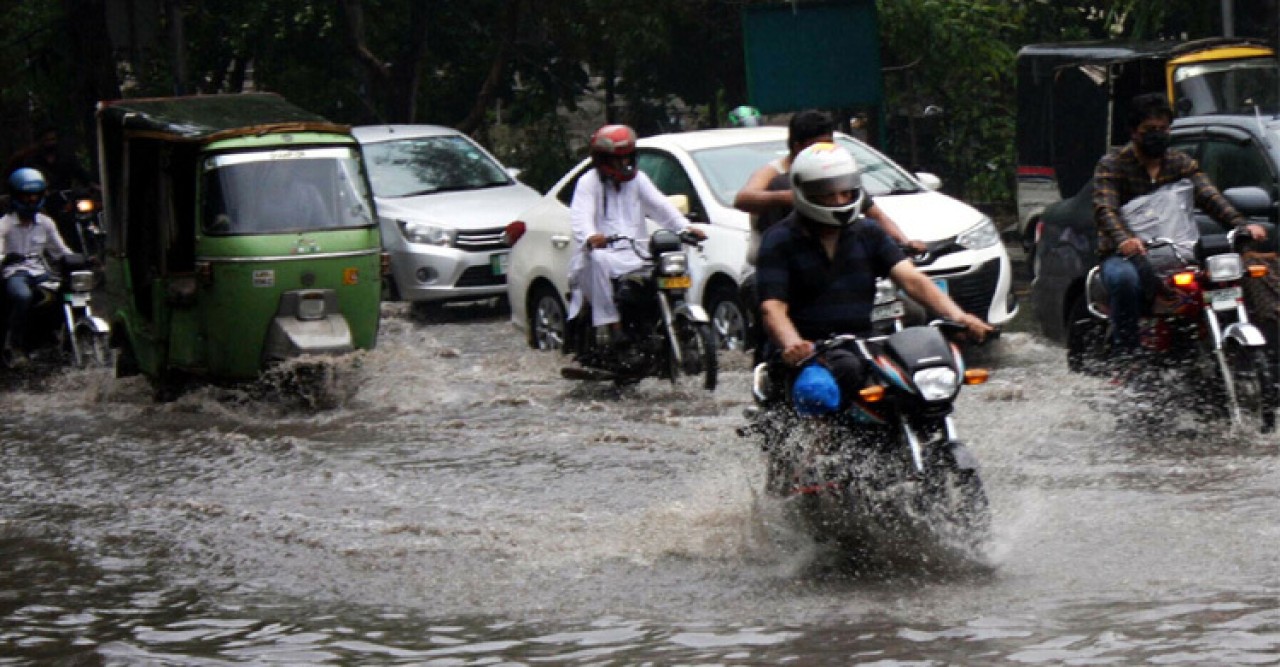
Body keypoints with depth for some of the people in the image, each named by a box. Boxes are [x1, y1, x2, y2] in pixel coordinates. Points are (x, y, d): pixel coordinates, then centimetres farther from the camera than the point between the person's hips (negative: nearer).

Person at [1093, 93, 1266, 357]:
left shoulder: (1181, 163, 15)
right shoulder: (1111, 165, 2)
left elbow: (1208, 196, -1)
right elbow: (1105, 209, -16)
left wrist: (1242, 225, -21)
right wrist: (1124, 239, -39)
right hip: (1124, 255, -4)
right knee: (1124, 277, -38)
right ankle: (1124, 347, -28)